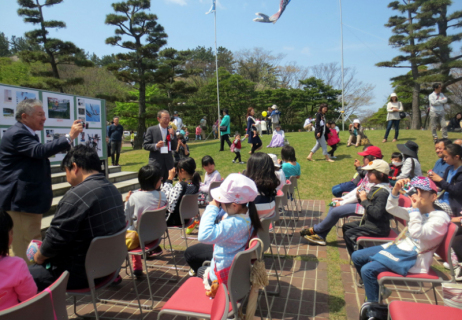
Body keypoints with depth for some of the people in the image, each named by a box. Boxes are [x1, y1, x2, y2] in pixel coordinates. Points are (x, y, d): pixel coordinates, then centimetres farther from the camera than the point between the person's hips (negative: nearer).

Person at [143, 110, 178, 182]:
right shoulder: (151, 130, 0)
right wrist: (156, 146, -18)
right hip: (156, 162, -4)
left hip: (168, 162, 4)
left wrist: (172, 136, -4)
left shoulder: (171, 131, 11)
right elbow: (145, 145, -1)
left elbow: (174, 148, 9)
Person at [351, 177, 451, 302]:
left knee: (367, 270, -24)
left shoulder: (440, 217, -15)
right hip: (399, 247, 9)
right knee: (356, 256, 5)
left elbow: (417, 233, -29)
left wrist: (415, 209, -26)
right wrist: (395, 190, -7)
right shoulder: (418, 211, 8)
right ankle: (377, 290, 21)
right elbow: (391, 209, 9)